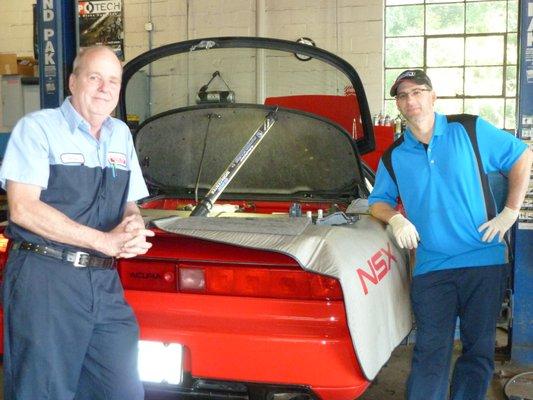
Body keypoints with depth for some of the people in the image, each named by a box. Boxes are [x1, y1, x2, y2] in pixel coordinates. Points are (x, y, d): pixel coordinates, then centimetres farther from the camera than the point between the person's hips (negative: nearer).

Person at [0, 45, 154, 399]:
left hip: (105, 284, 6)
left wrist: (133, 228, -5)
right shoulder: (37, 127, -3)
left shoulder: (121, 135, 17)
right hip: (44, 279, -6)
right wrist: (105, 241, -16)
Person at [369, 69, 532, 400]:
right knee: (431, 353, 0)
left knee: (479, 350, 8)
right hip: (431, 269, 1)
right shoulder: (393, 157, 7)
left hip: (485, 263, 0)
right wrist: (396, 218, -7)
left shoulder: (470, 130, 0)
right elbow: (378, 201, 16)